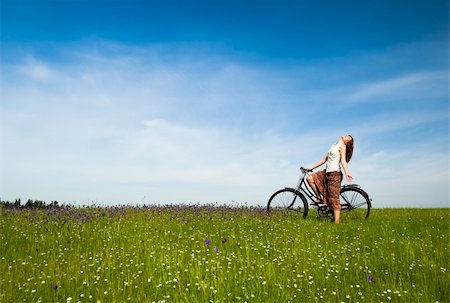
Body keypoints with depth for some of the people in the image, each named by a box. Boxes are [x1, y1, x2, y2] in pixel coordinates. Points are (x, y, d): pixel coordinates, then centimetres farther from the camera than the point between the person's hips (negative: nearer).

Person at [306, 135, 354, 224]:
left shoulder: (342, 146, -2)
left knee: (334, 199, -9)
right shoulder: (334, 146, 21)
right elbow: (324, 160, 20)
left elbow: (343, 160, -16)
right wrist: (311, 168, 17)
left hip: (335, 173, -8)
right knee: (310, 178, 0)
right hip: (326, 172, 8)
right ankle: (319, 198, 9)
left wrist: (347, 173, -32)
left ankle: (337, 223, -6)